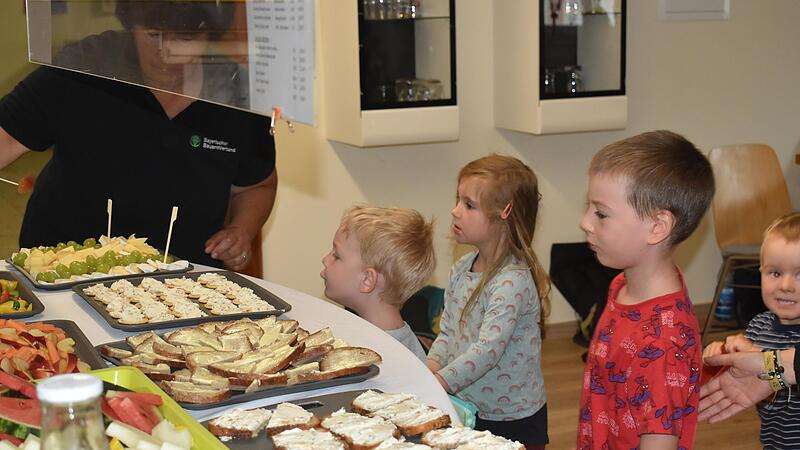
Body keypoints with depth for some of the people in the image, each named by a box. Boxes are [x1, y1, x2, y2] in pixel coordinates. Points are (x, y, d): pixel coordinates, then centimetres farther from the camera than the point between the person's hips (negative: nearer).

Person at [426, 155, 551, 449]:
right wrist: (431, 367, -10)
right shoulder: (461, 269, 4)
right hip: (465, 409, 7)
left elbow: (488, 350, -28)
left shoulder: (513, 281, -22)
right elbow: (447, 332, 8)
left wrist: (437, 383, -30)